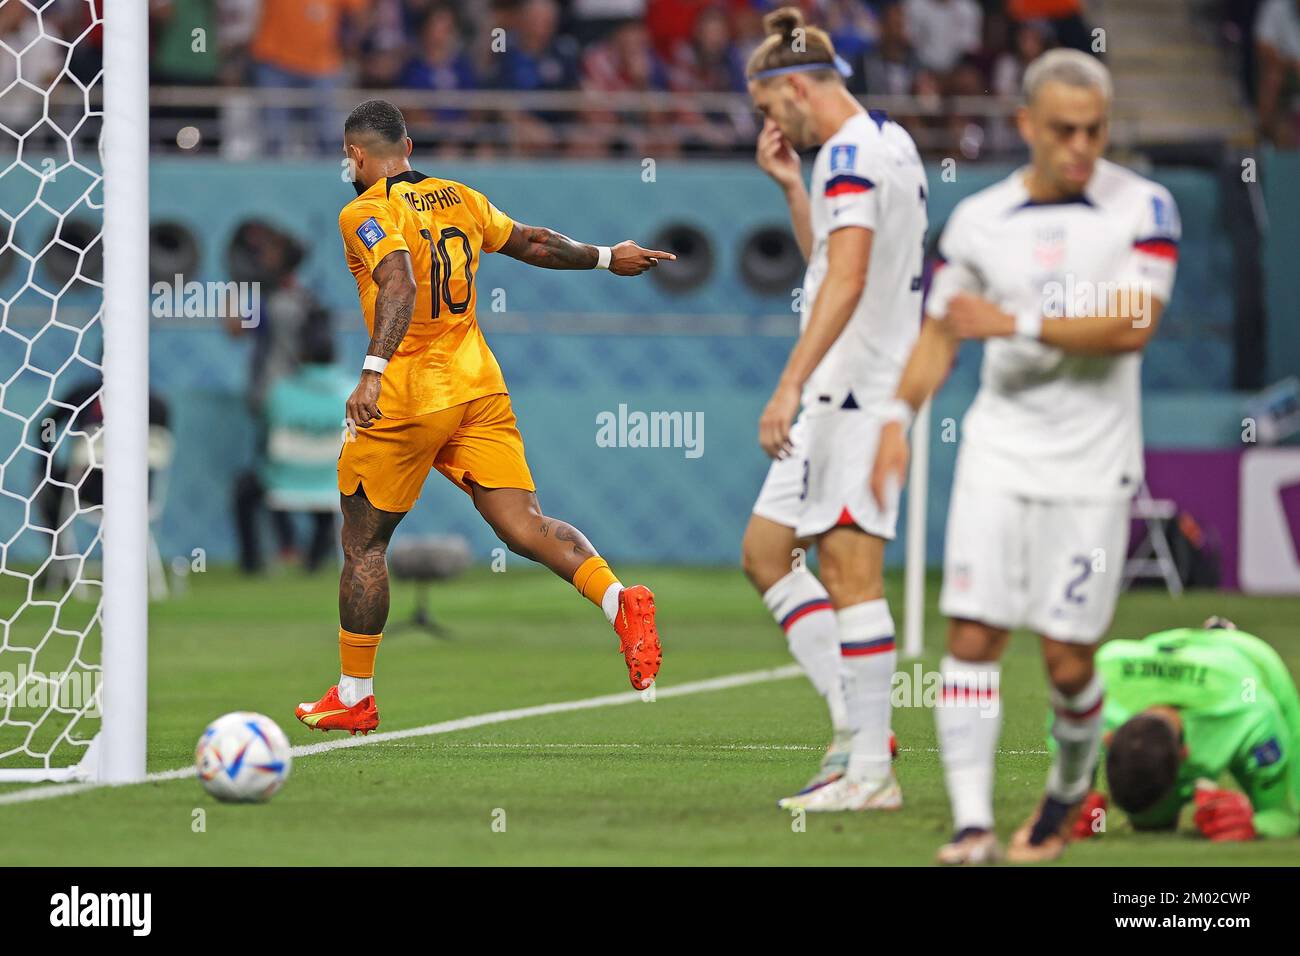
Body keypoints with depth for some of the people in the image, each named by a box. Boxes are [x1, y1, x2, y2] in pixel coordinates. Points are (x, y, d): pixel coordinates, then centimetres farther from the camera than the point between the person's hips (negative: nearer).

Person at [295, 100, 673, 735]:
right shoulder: (459, 199, 12)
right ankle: (618, 599, -29)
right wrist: (608, 258, 39)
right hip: (480, 387, 6)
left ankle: (354, 695, 14)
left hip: (408, 397, -6)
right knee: (523, 523, -3)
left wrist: (373, 371, -37)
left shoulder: (367, 214, -9)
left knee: (362, 541, 8)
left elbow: (400, 286, -26)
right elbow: (533, 243, 24)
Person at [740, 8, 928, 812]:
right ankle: (857, 721, 10)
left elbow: (846, 278, -25)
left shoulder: (851, 152, -13)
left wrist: (790, 386, -28)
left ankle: (871, 772, -8)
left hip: (855, 391, -10)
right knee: (765, 551, 12)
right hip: (848, 392, 10)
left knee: (851, 570, -9)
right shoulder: (890, 143, 18)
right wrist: (793, 187, 20)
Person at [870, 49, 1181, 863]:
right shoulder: (978, 219, 6)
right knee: (973, 634, -10)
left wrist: (1016, 322, -19)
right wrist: (899, 416, 4)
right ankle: (972, 820, -11)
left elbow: (1134, 325, -16)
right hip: (997, 454, 2)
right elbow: (941, 330, 17)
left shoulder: (1143, 208, -4)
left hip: (1091, 467, -2)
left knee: (1068, 658, -1)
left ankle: (1068, 796, 25)